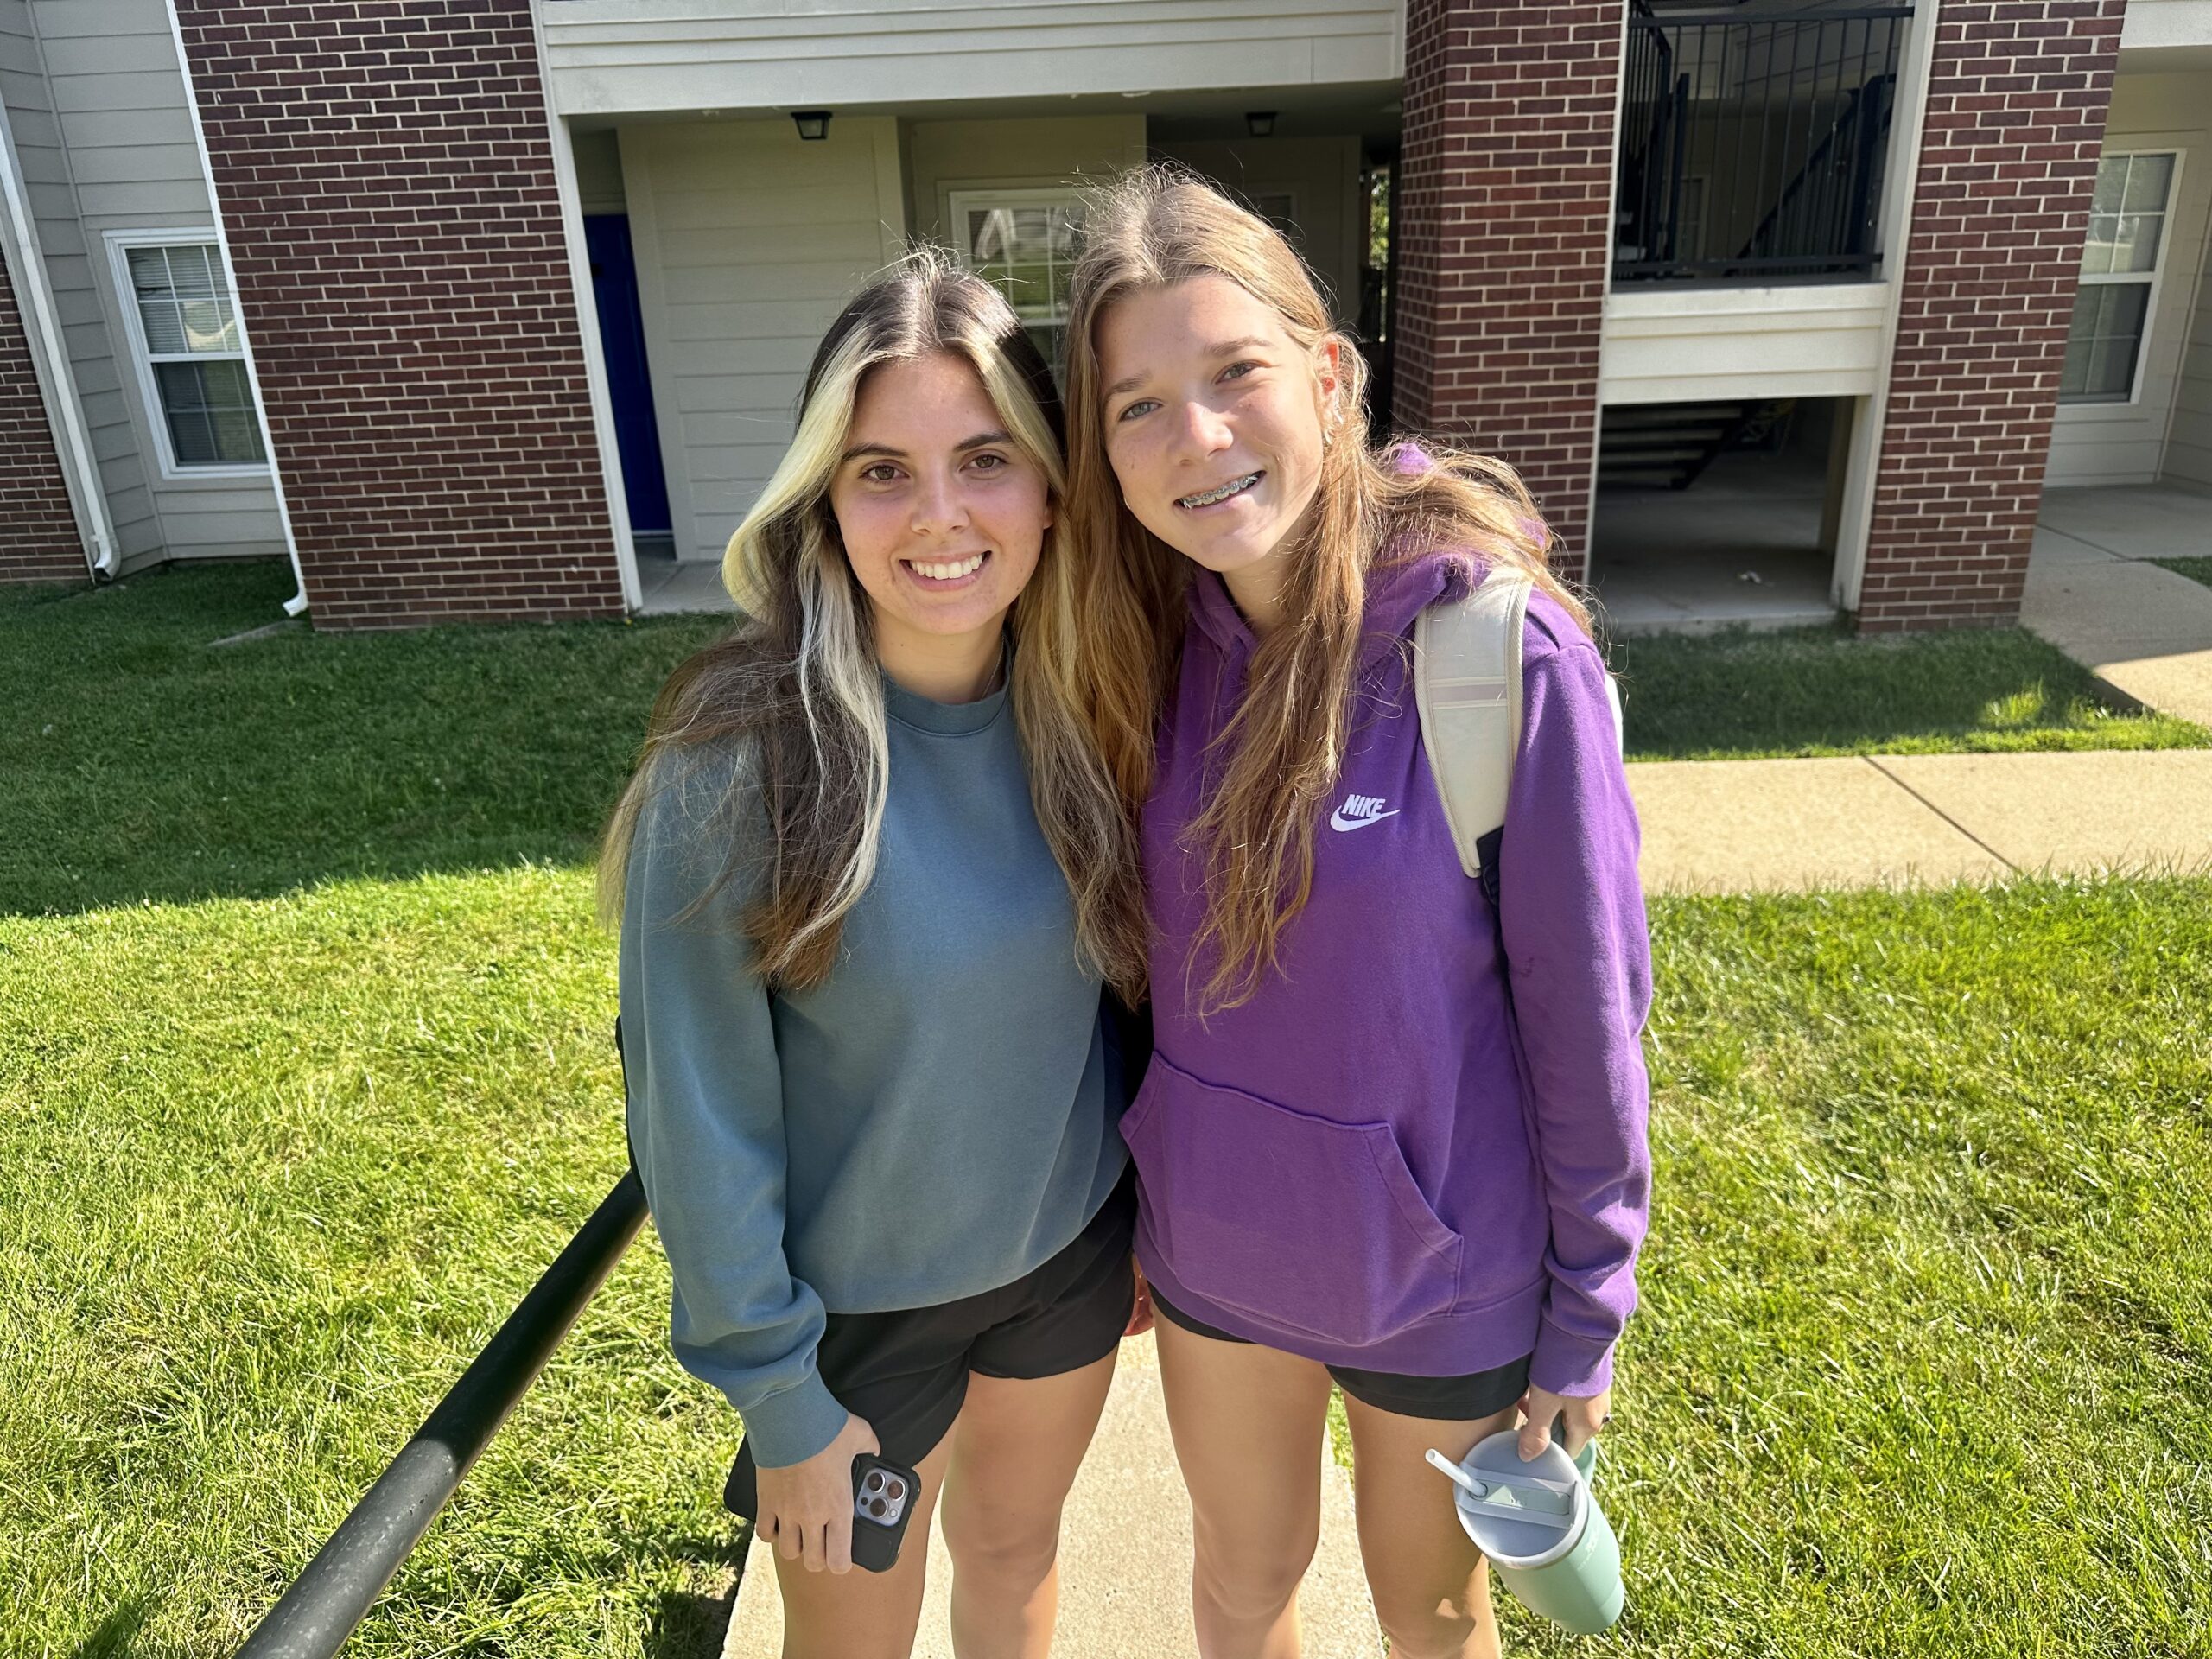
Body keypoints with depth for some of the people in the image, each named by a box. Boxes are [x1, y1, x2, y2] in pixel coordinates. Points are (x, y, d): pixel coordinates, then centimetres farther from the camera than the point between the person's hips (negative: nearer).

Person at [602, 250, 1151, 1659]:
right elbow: (700, 1108, -17)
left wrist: (1146, 1215, 8)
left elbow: (1120, 979, 2)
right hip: (858, 1305, -3)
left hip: (1070, 1253, 4)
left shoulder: (1085, 710, -12)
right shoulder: (740, 760, -26)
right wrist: (779, 1399, -11)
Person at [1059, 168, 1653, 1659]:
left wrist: (1587, 1312, -7)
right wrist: (1129, 1203, 10)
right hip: (1209, 1241, 4)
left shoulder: (1503, 651, -24)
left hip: (1441, 1270, -3)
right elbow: (1160, 948, 3)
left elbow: (1586, 1012, -15)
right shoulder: (1158, 640, -9)